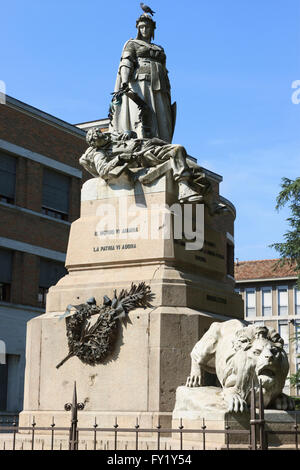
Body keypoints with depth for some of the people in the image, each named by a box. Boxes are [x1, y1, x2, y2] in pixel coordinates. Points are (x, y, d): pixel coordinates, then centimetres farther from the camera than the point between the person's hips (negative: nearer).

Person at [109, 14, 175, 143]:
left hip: (158, 89, 5)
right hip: (140, 85, -5)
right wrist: (124, 83, -22)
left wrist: (168, 98, 14)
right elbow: (126, 64, -2)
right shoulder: (132, 44, 15)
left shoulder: (159, 50, 30)